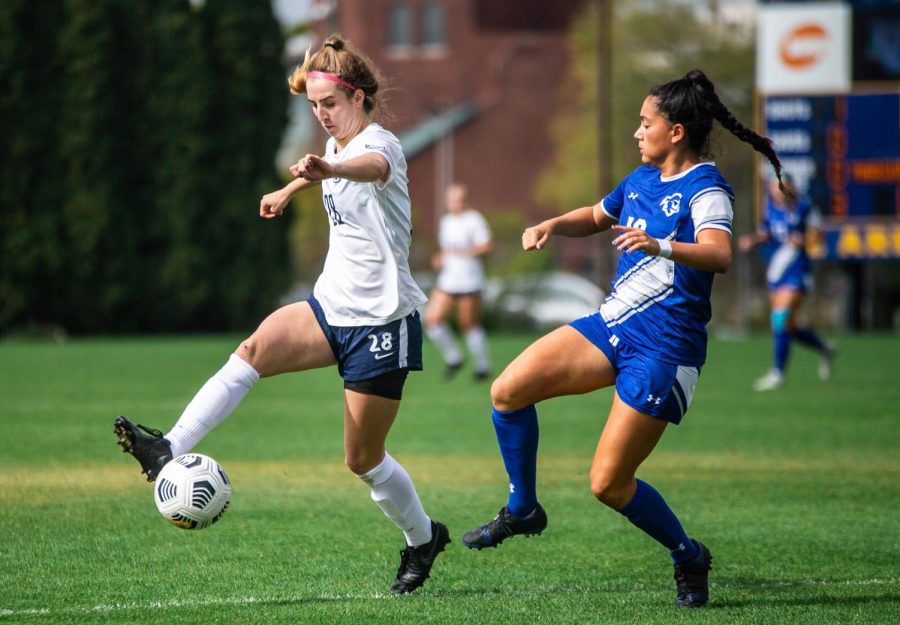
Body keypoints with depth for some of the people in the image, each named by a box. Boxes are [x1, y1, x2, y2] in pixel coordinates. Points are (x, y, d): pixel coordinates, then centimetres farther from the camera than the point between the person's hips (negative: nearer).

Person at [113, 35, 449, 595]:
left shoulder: (380, 144, -18)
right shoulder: (338, 145, 7)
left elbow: (373, 165, -46)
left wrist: (328, 170, -67)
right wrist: (291, 190, 49)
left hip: (383, 321, -7)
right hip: (332, 307, 7)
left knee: (363, 459, 1)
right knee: (253, 350, -21)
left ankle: (423, 538, 26)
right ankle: (170, 450, -31)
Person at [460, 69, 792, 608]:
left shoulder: (705, 188, -15)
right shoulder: (643, 178, 11)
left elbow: (720, 255, -33)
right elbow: (598, 216, 31)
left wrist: (662, 246, -51)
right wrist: (553, 226, 11)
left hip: (664, 350, -8)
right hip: (613, 325, 8)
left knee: (609, 485, -8)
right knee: (508, 390, -7)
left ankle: (689, 557, 16)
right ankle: (523, 510, 13)